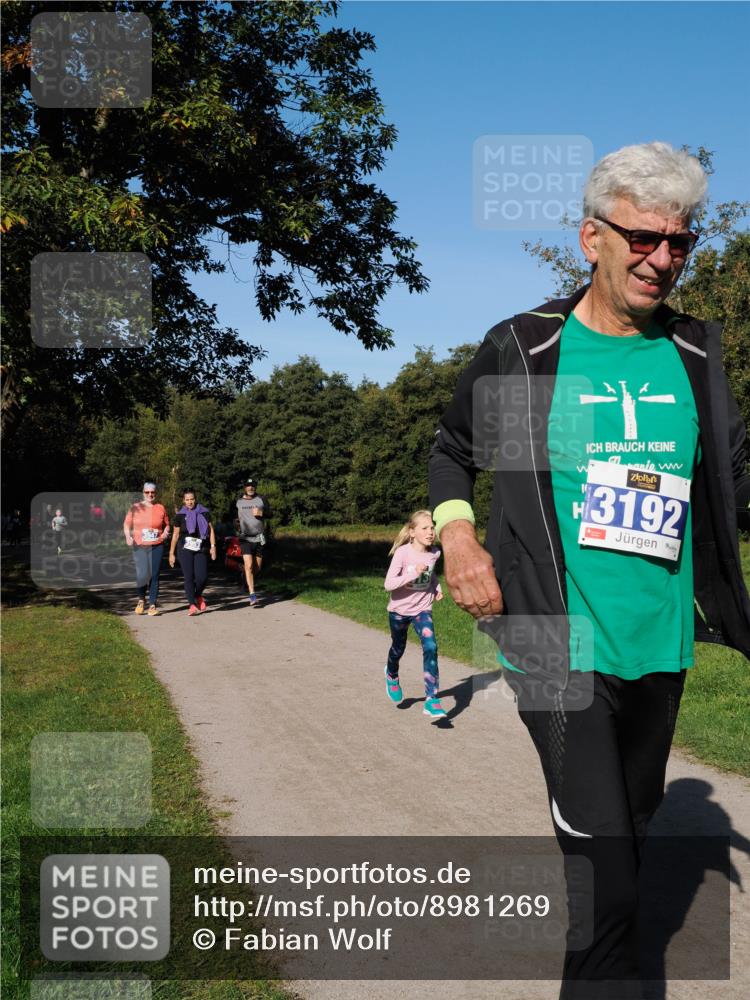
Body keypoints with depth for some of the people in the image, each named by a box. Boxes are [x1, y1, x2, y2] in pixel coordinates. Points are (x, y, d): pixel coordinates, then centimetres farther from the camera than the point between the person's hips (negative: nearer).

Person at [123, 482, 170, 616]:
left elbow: (167, 524, 15)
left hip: (157, 547, 1)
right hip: (139, 547, -1)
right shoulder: (135, 508, 4)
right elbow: (127, 524, 8)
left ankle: (152, 605, 7)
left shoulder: (161, 508, 6)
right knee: (142, 575, -10)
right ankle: (141, 599, 17)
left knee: (154, 576, -1)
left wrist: (166, 532, -5)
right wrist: (128, 536, -8)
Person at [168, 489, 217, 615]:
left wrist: (213, 546, -5)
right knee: (188, 577, -7)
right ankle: (192, 604, -4)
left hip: (201, 549, 0)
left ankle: (198, 596, 23)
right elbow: (175, 534, 10)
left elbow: (211, 529, 6)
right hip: (185, 549, 0)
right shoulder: (180, 515, 7)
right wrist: (171, 553, 9)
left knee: (201, 576, -8)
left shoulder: (204, 513, 6)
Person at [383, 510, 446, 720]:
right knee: (398, 649, 18)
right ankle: (392, 676, 54)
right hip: (399, 610, -2)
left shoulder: (434, 553, -8)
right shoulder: (403, 553, -22)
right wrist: (413, 574, -35)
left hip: (422, 610, 2)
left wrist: (437, 587, 1)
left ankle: (431, 700, -15)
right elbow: (388, 584, -28)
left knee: (431, 647, -20)